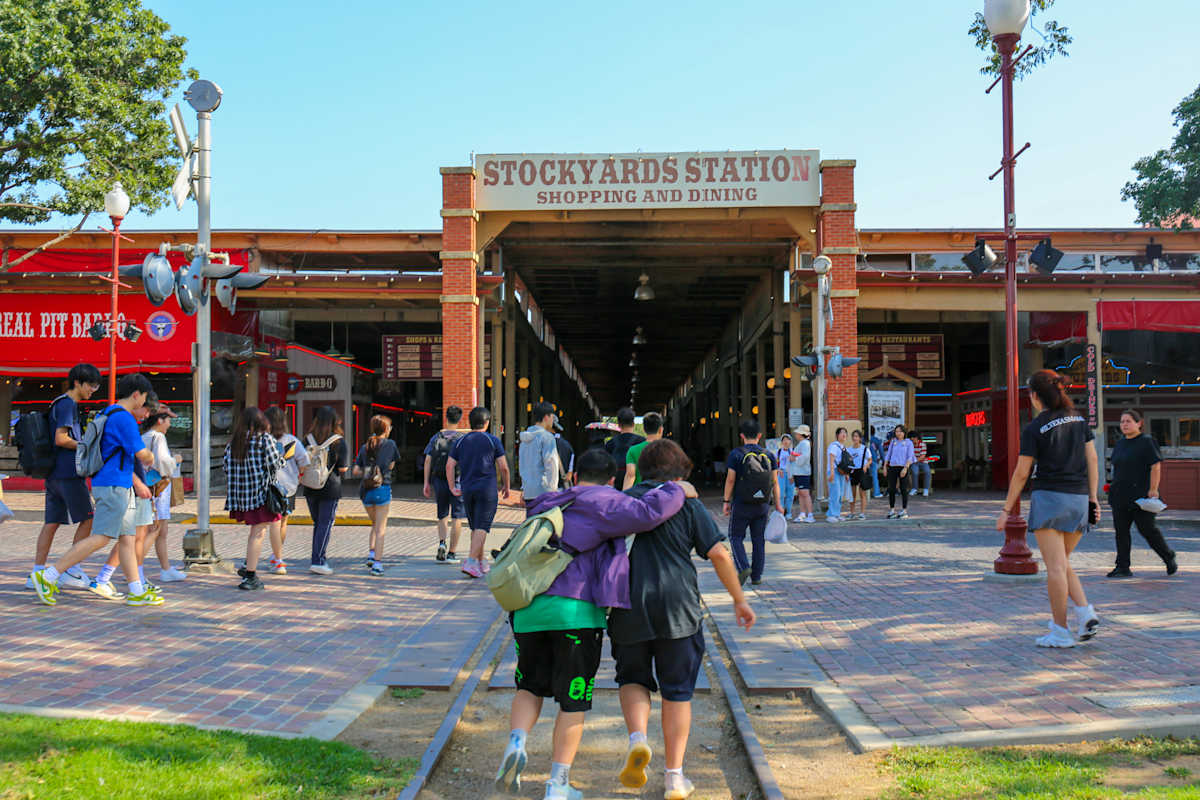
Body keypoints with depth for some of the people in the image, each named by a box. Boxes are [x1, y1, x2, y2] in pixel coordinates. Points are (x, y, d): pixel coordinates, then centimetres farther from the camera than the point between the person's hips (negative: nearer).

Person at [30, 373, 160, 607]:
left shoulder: (109, 415, 18)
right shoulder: (123, 418, -13)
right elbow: (143, 455, -15)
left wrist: (138, 483, 31)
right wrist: (150, 457, 8)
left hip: (119, 486, 10)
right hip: (113, 486, -10)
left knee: (127, 539, 7)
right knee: (100, 538, -11)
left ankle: (137, 592, 7)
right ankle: (48, 576, -10)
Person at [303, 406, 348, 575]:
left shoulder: (308, 439, 1)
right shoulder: (339, 441, -8)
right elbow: (343, 468, -8)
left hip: (310, 488, 4)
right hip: (330, 487, -4)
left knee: (317, 524, 16)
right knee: (326, 524, 1)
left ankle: (317, 560, 18)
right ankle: (317, 561, -4)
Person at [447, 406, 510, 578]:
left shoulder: (461, 441, 8)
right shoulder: (493, 441, -1)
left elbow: (449, 465, 2)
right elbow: (503, 467, -4)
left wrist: (452, 487, 7)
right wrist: (506, 487, 9)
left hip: (467, 489, 4)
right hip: (487, 490, -4)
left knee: (476, 527, 16)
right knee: (482, 527, -6)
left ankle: (482, 563, 24)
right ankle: (471, 562, -20)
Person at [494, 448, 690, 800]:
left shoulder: (549, 507, 23)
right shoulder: (603, 503, 2)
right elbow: (647, 513, -13)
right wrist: (676, 490, 4)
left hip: (529, 610, 5)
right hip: (576, 611, -5)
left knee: (530, 687, 21)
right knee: (573, 701, 7)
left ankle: (517, 742, -5)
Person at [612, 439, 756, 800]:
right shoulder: (686, 503, 4)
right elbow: (718, 554, -2)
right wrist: (740, 600, 7)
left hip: (630, 607, 1)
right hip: (678, 608, -1)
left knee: (633, 678, 20)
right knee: (677, 691, 11)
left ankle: (637, 737, -7)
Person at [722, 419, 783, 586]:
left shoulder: (736, 454, -7)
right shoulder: (769, 455, 2)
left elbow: (730, 480, -9)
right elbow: (775, 482, 2)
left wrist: (726, 501, -1)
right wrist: (777, 505, 7)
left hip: (741, 504, -3)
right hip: (762, 505, 3)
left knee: (736, 537, 8)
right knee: (758, 540, 11)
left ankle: (744, 567, -12)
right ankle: (756, 576, 14)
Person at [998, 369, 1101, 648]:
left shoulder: (1033, 429, -8)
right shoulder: (1079, 420, 8)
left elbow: (1021, 473, -6)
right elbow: (1093, 460, 8)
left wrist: (1007, 509, 2)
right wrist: (1093, 498, 13)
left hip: (1049, 497, -6)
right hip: (1078, 499, 6)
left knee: (1055, 567, -3)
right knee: (1062, 563, 18)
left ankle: (1061, 632, 0)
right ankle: (1085, 612, 1)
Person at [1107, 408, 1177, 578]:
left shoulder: (1147, 442, -7)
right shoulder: (1120, 443, 15)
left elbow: (1156, 467, -12)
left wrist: (1153, 490, -17)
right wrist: (1114, 485, 16)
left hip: (1140, 496, -7)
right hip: (1120, 497, 7)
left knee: (1147, 529, -2)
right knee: (1121, 531, 2)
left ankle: (1169, 558, 21)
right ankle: (1122, 567, 5)